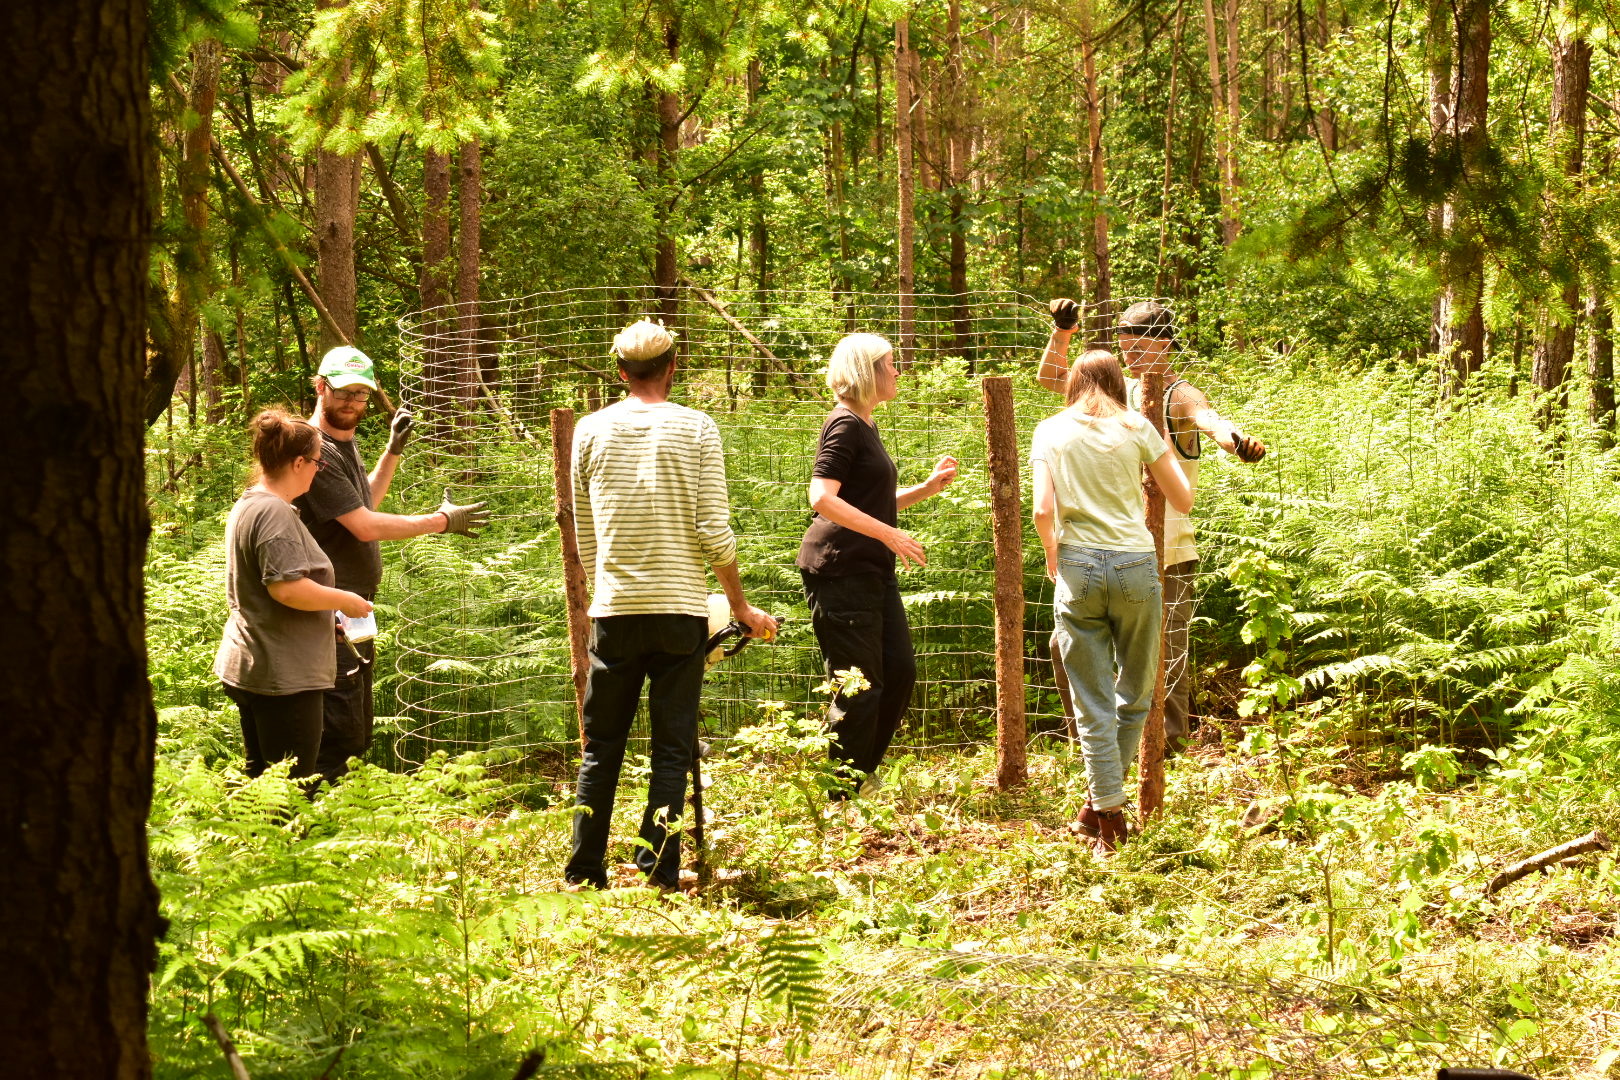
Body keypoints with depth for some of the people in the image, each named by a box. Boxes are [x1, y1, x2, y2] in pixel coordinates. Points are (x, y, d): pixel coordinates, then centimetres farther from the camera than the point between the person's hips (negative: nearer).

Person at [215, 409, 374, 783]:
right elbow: (286, 588, -26)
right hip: (283, 675, -11)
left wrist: (328, 615, 23)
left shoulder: (246, 506, 15)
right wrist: (346, 601, -11)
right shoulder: (274, 513, -18)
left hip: (246, 668, 11)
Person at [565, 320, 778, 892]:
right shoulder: (696, 428, -2)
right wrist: (741, 606, 5)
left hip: (613, 610, 2)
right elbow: (715, 532, -6)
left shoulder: (591, 431, 5)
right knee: (672, 747, 4)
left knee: (601, 746, 11)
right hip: (680, 609, -2)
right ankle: (659, 871, 1)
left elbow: (584, 536, 11)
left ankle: (584, 870, 11)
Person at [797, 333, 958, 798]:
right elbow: (822, 498, -23)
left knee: (899, 672, 9)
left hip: (874, 571, 10)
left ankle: (861, 775, 22)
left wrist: (928, 487, 14)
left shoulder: (866, 427, 18)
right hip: (840, 570, -10)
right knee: (859, 688, -6)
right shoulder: (845, 425, -12)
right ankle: (840, 799, 3)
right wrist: (889, 534, -23)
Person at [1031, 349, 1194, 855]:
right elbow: (1183, 500, 12)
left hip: (1078, 568, 0)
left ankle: (1109, 814, 3)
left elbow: (1043, 511, -5)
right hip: (1136, 565, 0)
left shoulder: (1050, 431, 6)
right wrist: (1166, 448, 27)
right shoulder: (1137, 428, 6)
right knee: (1135, 694, 17)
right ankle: (1101, 803, 21)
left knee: (1093, 703, 5)